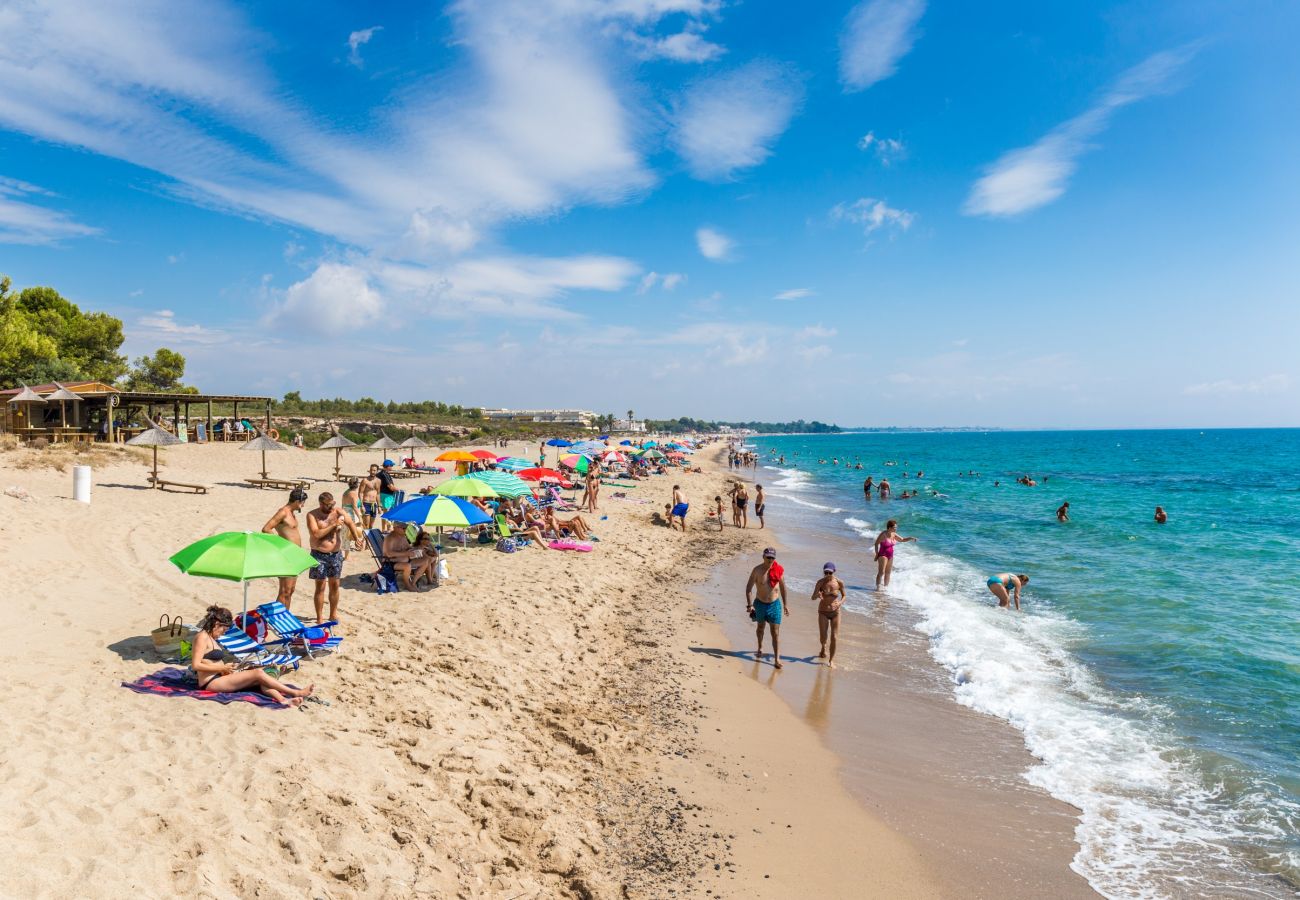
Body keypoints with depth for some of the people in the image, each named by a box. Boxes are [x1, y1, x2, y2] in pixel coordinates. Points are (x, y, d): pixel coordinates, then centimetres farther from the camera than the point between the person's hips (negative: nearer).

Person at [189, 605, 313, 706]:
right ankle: (297, 693, -18)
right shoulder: (202, 637, -9)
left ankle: (283, 699, -33)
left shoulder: (210, 638, 20)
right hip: (210, 683, -9)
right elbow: (195, 665, -18)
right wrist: (223, 668, -12)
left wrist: (225, 667, 3)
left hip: (218, 678, 9)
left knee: (259, 681, -10)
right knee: (257, 674, -17)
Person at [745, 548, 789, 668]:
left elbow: (782, 587, 7)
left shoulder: (779, 570, -8)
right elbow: (749, 588, -13)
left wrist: (785, 604, 11)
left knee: (776, 632, -5)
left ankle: (777, 659, -3)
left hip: (775, 604, 0)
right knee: (760, 627, 22)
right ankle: (760, 648, 46)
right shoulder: (757, 570, -15)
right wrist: (749, 605, -20)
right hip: (760, 604, 0)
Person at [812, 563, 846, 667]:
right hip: (823, 612, 0)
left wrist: (840, 603, -16)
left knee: (834, 637, -5)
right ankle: (823, 648, 40)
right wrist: (817, 595, -36)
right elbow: (813, 597, -13)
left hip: (835, 612, 0)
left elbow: (844, 596, 4)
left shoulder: (839, 582, -10)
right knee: (823, 637, 5)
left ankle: (831, 660, 9)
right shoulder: (820, 582, -13)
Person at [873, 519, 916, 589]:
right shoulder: (883, 534, -17)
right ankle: (878, 587, -6)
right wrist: (877, 554, -13)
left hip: (890, 555, 7)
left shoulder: (894, 535, 2)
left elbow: (902, 540, 13)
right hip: (883, 555, -7)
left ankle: (886, 587, 21)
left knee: (888, 573, 12)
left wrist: (911, 538, -3)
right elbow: (876, 543, -11)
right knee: (881, 572, -11)